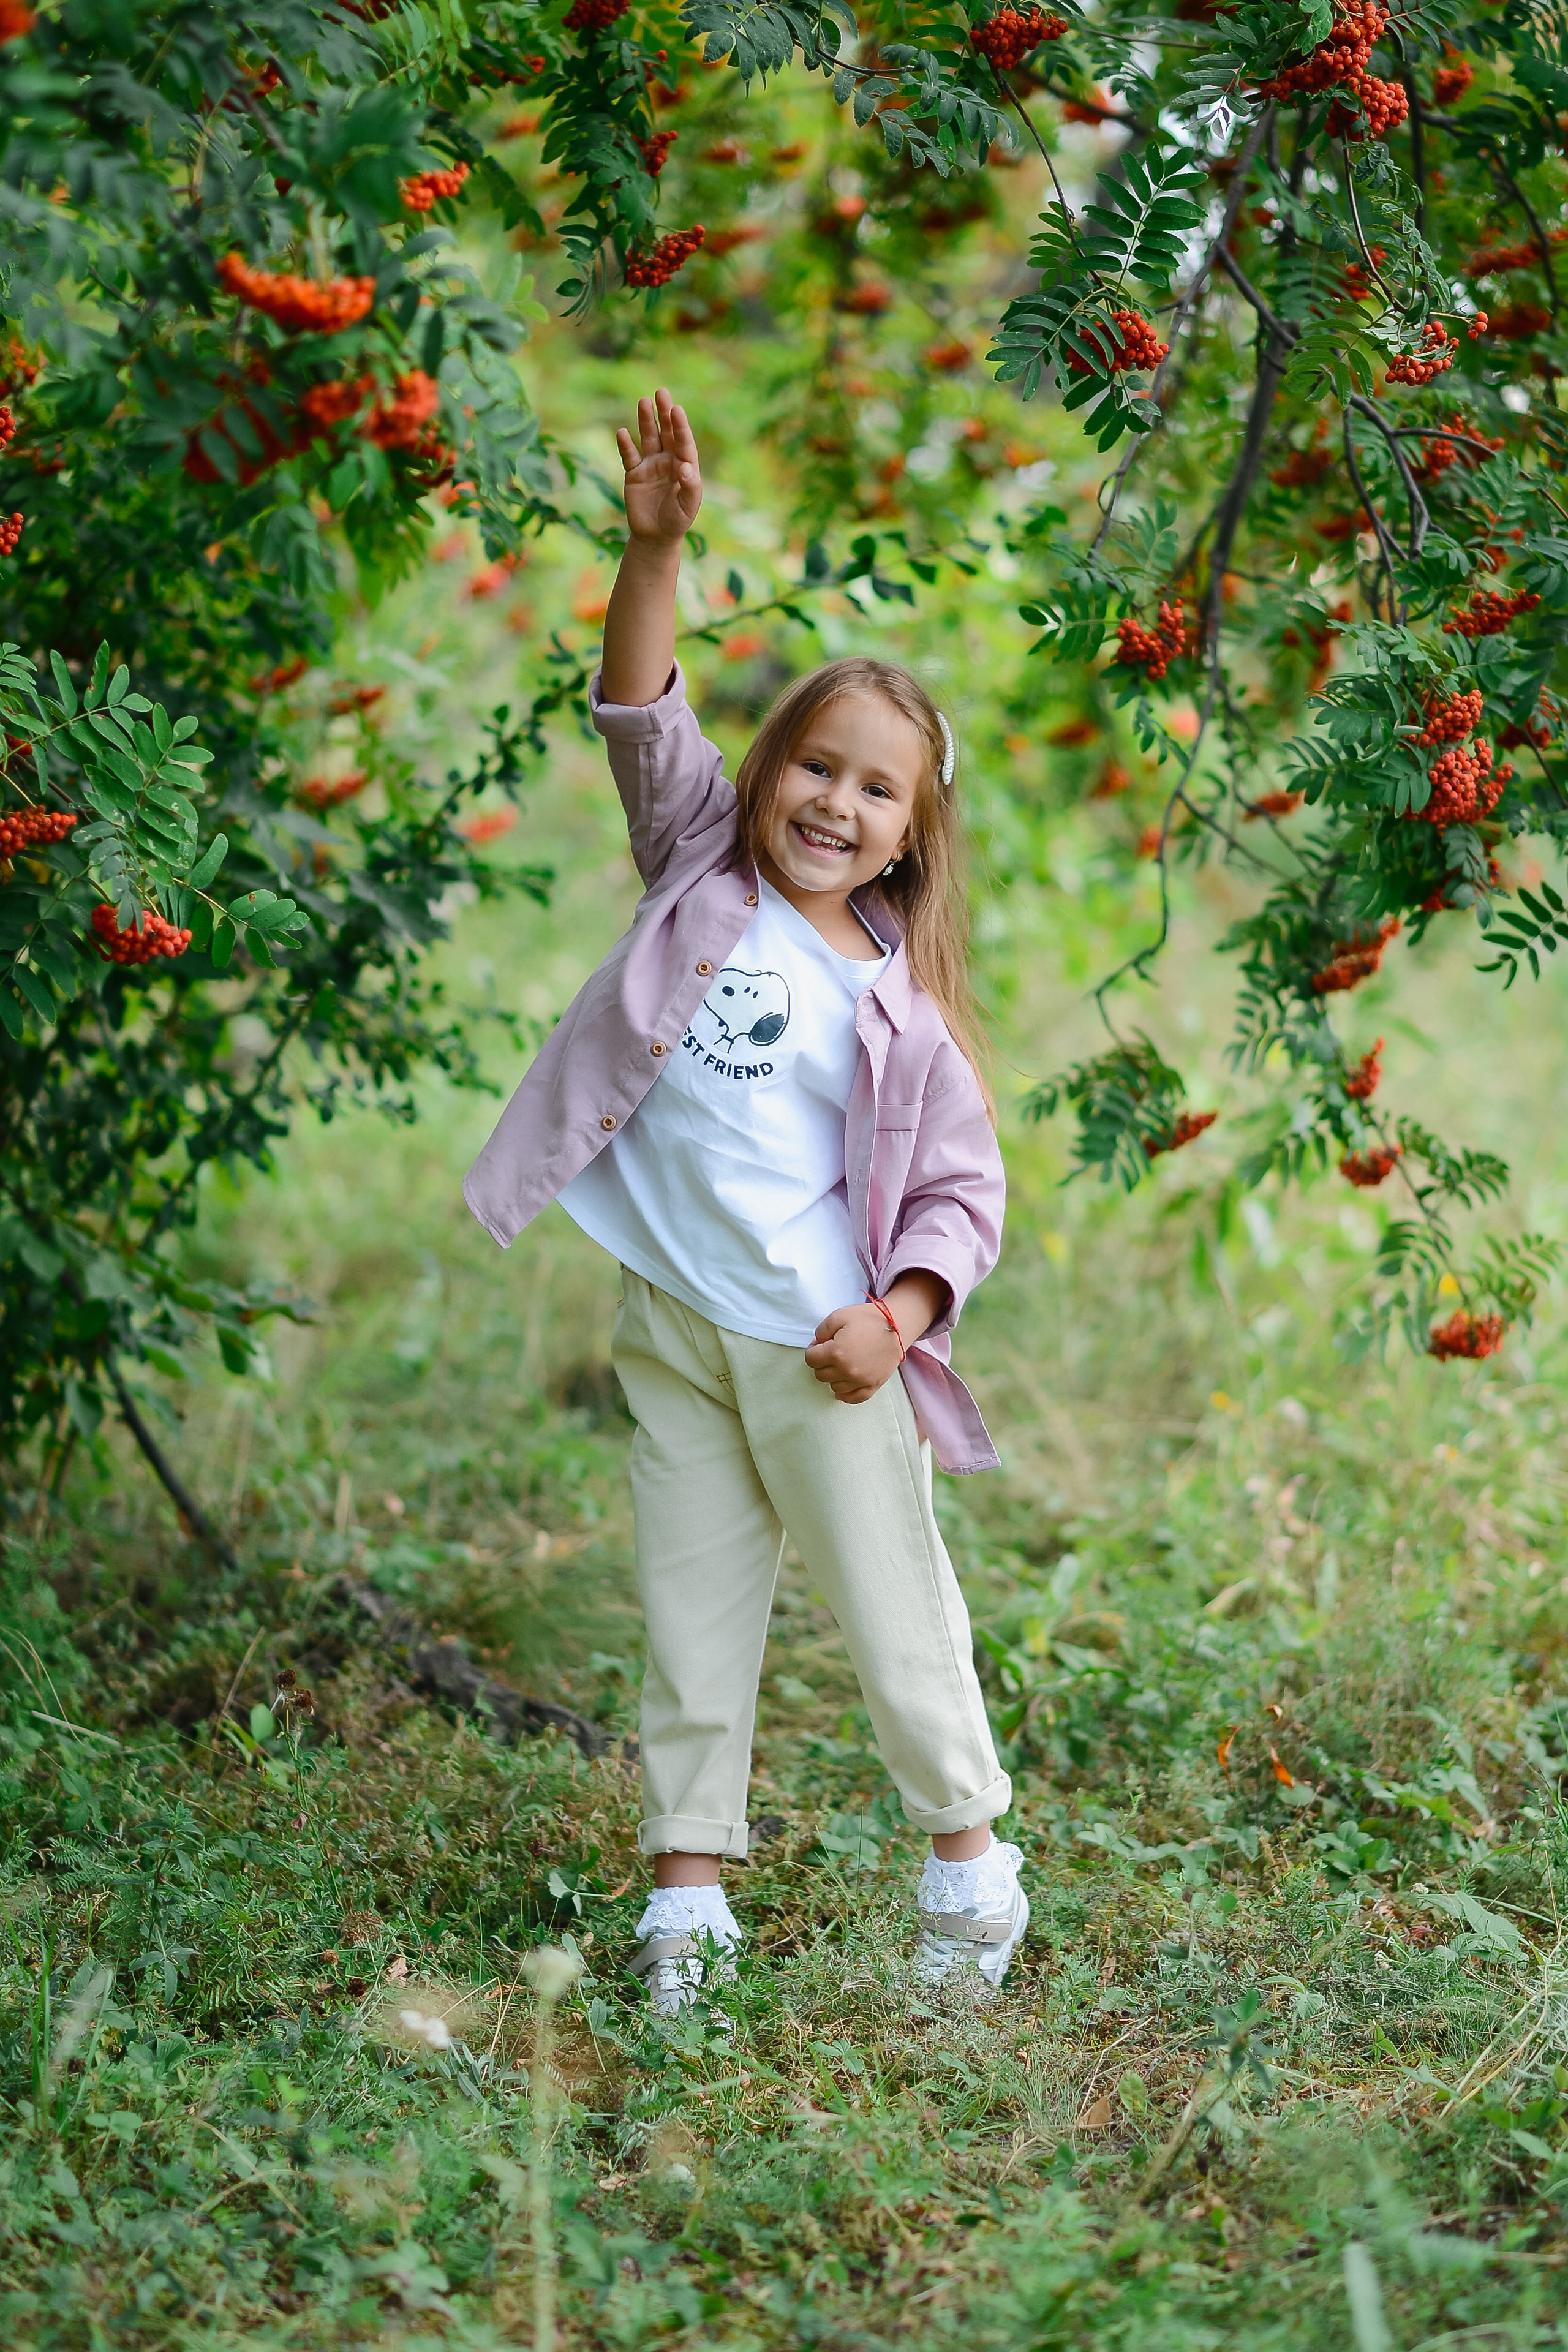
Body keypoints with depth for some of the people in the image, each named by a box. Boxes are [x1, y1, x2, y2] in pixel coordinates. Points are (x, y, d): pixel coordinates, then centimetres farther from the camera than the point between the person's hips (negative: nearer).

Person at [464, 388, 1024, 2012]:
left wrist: (895, 1317, -17)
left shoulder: (893, 1003, -5)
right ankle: (688, 1890, 17)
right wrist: (657, 547, -21)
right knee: (691, 1612, 9)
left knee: (888, 1606, 5)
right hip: (671, 1326, 3)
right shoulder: (702, 872, 3)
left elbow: (964, 1192, -1)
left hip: (818, 1343, -3)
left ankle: (970, 1863, 23)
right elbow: (644, 713, -7)